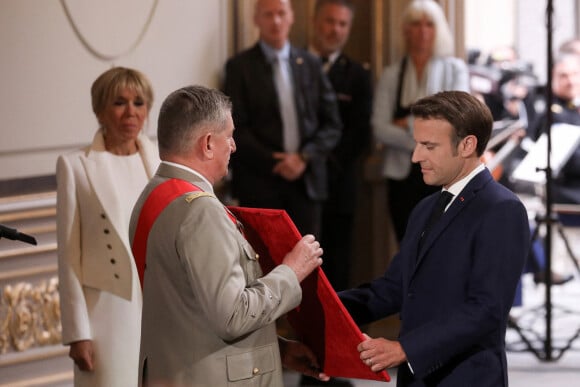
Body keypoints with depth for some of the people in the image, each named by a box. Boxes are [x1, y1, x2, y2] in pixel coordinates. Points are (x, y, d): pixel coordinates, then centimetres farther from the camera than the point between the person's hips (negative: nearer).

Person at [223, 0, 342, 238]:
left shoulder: (310, 65, 12)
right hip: (259, 183, -3)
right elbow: (236, 128, -4)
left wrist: (304, 157, -6)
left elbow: (332, 125, 10)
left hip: (307, 182, 3)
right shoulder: (239, 66, 2)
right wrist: (273, 163, -12)